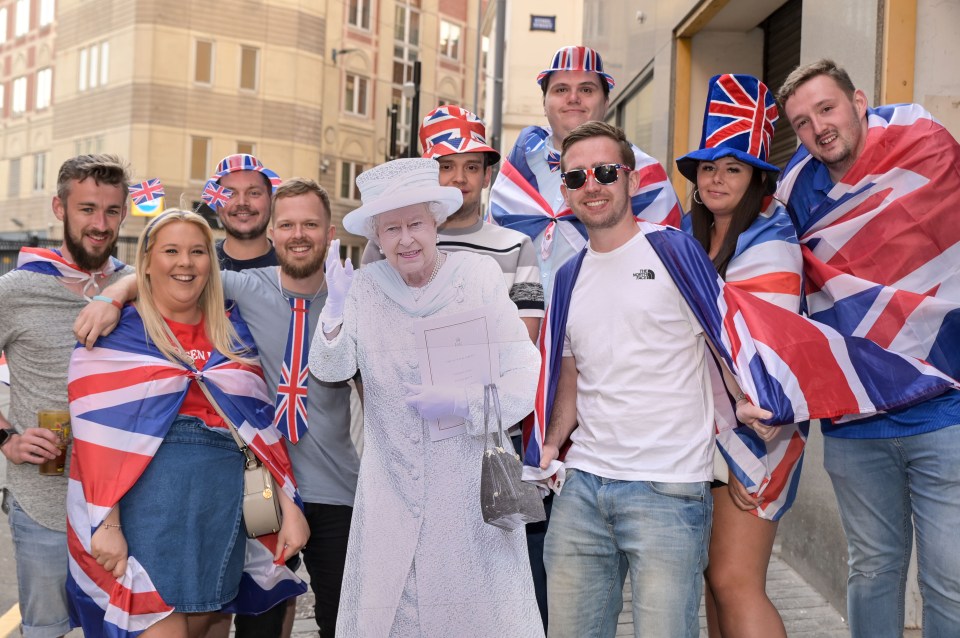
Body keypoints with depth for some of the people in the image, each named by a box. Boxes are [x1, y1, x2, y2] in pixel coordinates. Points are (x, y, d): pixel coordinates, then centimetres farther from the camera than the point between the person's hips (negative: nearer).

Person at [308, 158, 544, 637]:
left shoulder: (480, 277, -5)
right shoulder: (365, 286, 1)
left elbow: (524, 377, -6)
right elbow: (330, 371, -7)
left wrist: (464, 403, -20)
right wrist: (337, 310, -23)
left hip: (471, 484, -2)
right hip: (392, 488, 2)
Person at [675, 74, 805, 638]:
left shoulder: (769, 248, -13)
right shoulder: (690, 234, 11)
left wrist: (748, 450, -19)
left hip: (754, 432, -7)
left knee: (735, 582, -9)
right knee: (713, 576, 12)